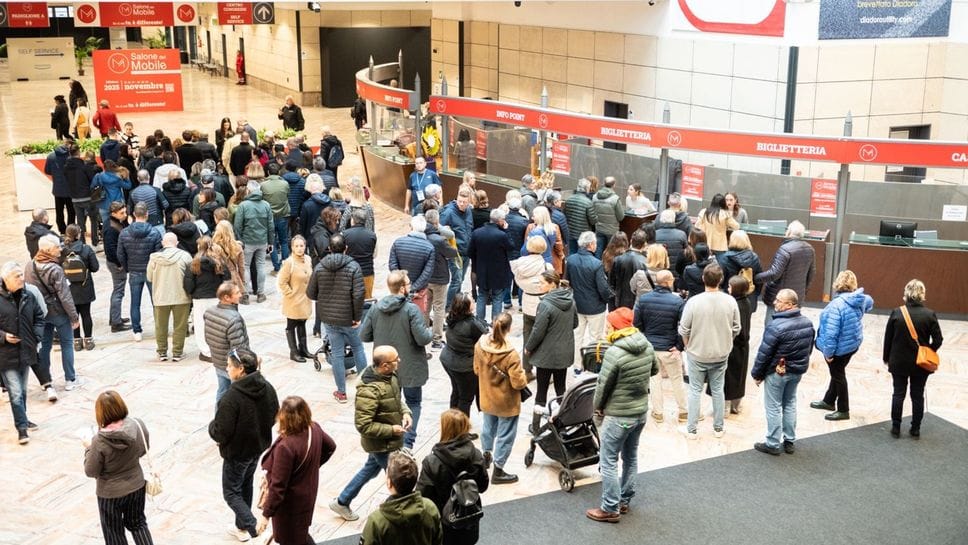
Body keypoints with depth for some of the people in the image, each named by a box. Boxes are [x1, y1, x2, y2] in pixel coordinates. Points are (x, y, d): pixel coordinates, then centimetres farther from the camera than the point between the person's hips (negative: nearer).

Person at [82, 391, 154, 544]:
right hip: (137, 486, 3)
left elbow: (91, 472, -16)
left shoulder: (99, 442, -29)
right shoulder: (138, 425, -18)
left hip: (111, 494, -3)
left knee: (114, 533, 19)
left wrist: (89, 448, -3)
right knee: (137, 523, 26)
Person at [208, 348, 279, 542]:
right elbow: (274, 417, 5)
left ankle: (253, 527, 0)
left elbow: (220, 434, -25)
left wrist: (212, 425, -5)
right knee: (246, 486, 26)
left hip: (237, 452, -7)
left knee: (231, 492, 12)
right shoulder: (268, 388, -8)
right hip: (258, 447, 7)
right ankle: (242, 525, 39)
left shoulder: (232, 397, -30)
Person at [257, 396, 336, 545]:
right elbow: (330, 447, 9)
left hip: (290, 503, -7)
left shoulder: (285, 446, -35)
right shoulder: (314, 429, -13)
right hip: (307, 493, 7)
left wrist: (266, 514, -19)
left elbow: (278, 485, -29)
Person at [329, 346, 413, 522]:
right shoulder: (369, 391, -33)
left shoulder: (390, 375, -7)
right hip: (383, 444, -9)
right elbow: (363, 425, -29)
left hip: (386, 440, 9)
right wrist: (391, 430, -24)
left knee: (371, 469, 28)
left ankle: (341, 502, 44)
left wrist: (405, 411, -5)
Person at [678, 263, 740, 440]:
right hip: (721, 355, 2)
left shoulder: (693, 302, -19)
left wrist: (688, 347, 7)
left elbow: (684, 330, -11)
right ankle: (718, 428, 26)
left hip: (697, 354, -2)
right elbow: (736, 329, -1)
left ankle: (691, 430, 15)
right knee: (718, 390, 16)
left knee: (695, 390, 10)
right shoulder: (730, 301, -12)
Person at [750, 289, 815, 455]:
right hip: (798, 371, 7)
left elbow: (764, 353, -19)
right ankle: (789, 441, 26)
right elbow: (809, 348, 9)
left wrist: (757, 374, -7)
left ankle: (773, 444, 13)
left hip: (777, 372, -7)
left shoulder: (776, 326, -26)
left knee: (773, 407, 6)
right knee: (790, 404, 19)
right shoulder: (807, 323, -3)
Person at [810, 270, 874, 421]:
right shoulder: (860, 300, -5)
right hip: (853, 344, 8)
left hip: (839, 348, -8)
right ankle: (828, 401, 43)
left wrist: (828, 352, -20)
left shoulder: (837, 305, -30)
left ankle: (843, 411, 24)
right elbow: (870, 303, 22)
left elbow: (831, 333, -30)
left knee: (838, 376, 10)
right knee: (837, 373, 24)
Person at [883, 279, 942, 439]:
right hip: (921, 363, 0)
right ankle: (915, 429, 19)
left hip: (899, 362, 0)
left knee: (898, 394, 10)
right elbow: (938, 340, -9)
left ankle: (896, 427, 14)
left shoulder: (897, 313, -9)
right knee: (917, 396, 11)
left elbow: (888, 338, -4)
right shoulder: (930, 314, -10)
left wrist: (887, 358, 9)